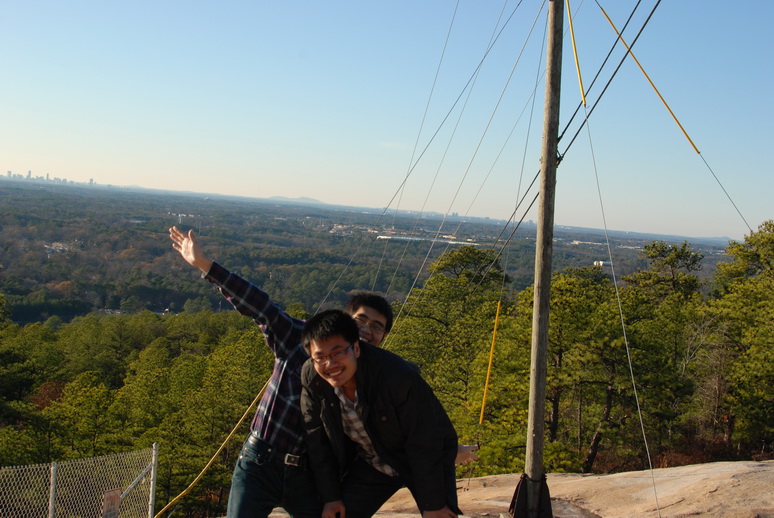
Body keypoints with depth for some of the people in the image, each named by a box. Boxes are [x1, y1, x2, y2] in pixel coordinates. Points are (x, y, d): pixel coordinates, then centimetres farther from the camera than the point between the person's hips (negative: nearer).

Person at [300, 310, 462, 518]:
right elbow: (317, 442, -8)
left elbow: (424, 445, -25)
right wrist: (331, 497, -5)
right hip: (370, 464, 4)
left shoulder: (399, 376, -34)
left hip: (426, 463, -4)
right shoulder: (310, 378, -21)